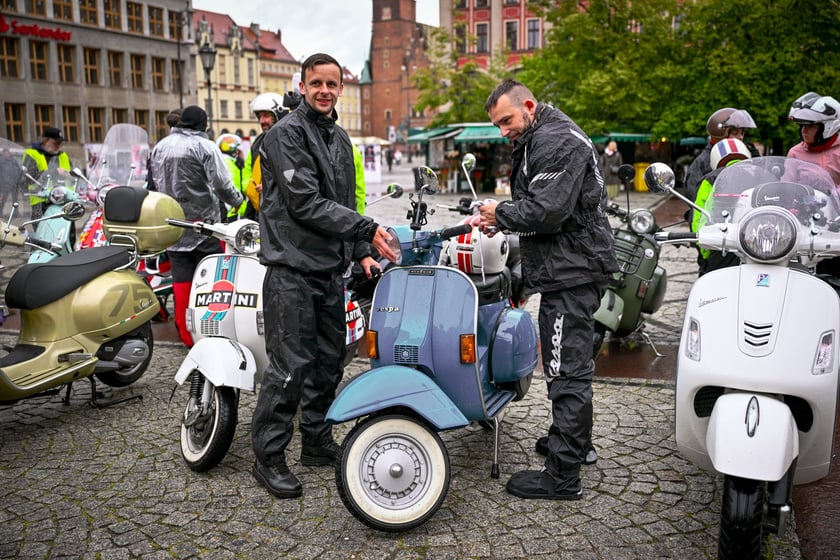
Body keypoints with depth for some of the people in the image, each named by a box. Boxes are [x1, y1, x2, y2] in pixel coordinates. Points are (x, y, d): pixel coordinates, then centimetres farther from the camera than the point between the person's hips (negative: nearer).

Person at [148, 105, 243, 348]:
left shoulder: (159, 147, 10)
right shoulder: (204, 146, -9)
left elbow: (157, 183, 15)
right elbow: (222, 184, -13)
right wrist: (237, 200, 4)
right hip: (203, 224, -5)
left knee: (181, 280, 7)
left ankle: (186, 335, 11)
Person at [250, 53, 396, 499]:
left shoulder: (340, 139, 18)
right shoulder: (286, 133, -8)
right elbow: (306, 202, -17)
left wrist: (360, 252, 11)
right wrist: (368, 231, -19)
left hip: (331, 269, 8)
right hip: (292, 268, -8)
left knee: (328, 360, 13)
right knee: (291, 365, -7)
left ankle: (317, 443, 27)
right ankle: (267, 457, 7)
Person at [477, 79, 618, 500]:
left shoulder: (557, 142, -14)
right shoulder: (538, 141, 21)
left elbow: (548, 210, -24)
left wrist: (501, 213, -9)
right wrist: (499, 219, 5)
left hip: (571, 272, -11)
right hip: (570, 270, 11)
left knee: (566, 370, -8)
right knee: (571, 365, 22)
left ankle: (562, 476, -2)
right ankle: (575, 439, 38)